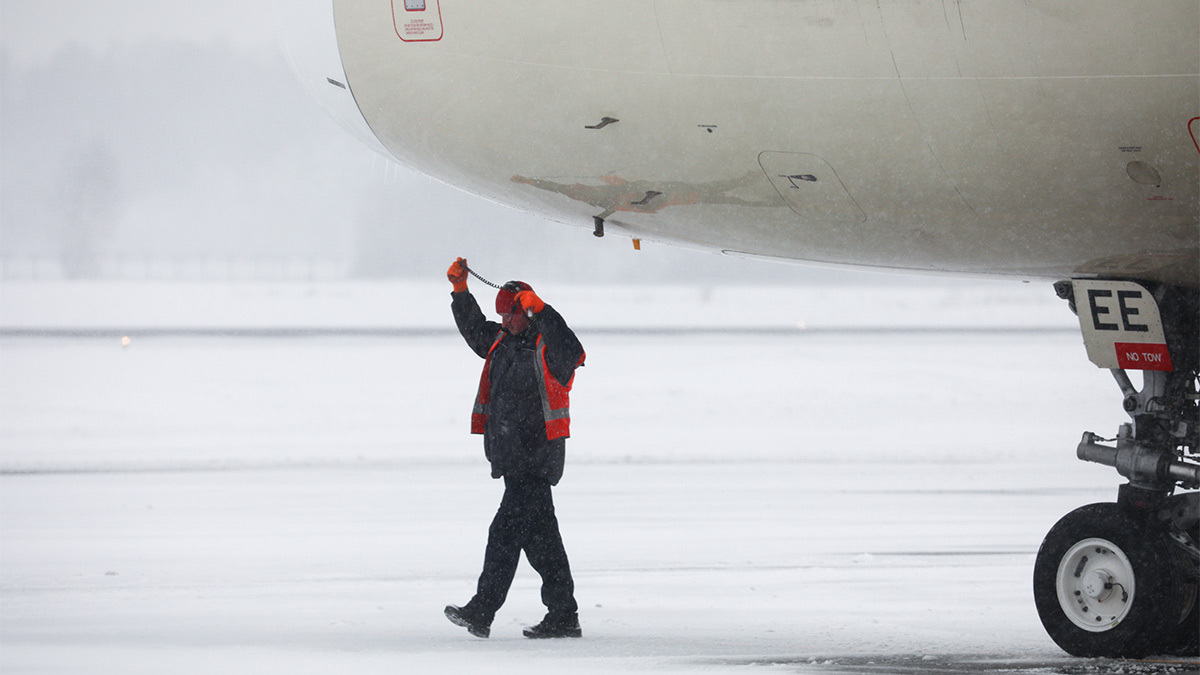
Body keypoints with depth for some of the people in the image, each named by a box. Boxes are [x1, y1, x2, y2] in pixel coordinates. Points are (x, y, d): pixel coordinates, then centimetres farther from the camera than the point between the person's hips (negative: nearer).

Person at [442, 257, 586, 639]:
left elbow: (571, 352, -33)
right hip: (513, 458, 9)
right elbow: (474, 329, 31)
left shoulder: (547, 348, -11)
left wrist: (539, 310, -38)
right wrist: (460, 291, 19)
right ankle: (563, 617, 12)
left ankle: (481, 613, -14)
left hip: (537, 459, -9)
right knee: (539, 536, 9)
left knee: (505, 533, -12)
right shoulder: (503, 342, 15)